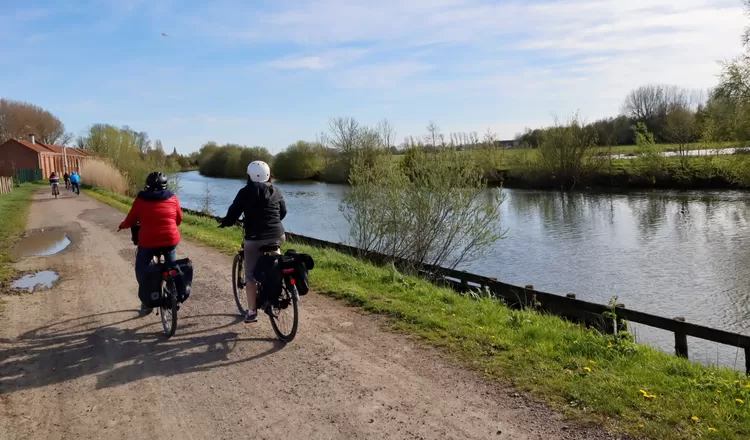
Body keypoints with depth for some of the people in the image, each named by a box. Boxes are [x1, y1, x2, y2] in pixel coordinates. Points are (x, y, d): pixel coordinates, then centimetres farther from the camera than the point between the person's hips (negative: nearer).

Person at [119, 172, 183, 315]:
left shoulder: (141, 199, 0)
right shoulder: (172, 198, 5)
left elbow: (130, 221, 5)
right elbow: (179, 219, 14)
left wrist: (122, 225, 28)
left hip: (148, 241, -2)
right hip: (171, 240, 2)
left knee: (142, 270, 20)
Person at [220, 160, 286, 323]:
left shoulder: (246, 192, -5)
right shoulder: (275, 191, 9)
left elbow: (233, 213, -3)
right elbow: (283, 212, 19)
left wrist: (224, 222, 18)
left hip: (255, 238, -4)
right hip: (277, 236, 4)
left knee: (251, 275, 7)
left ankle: (252, 312, 9)